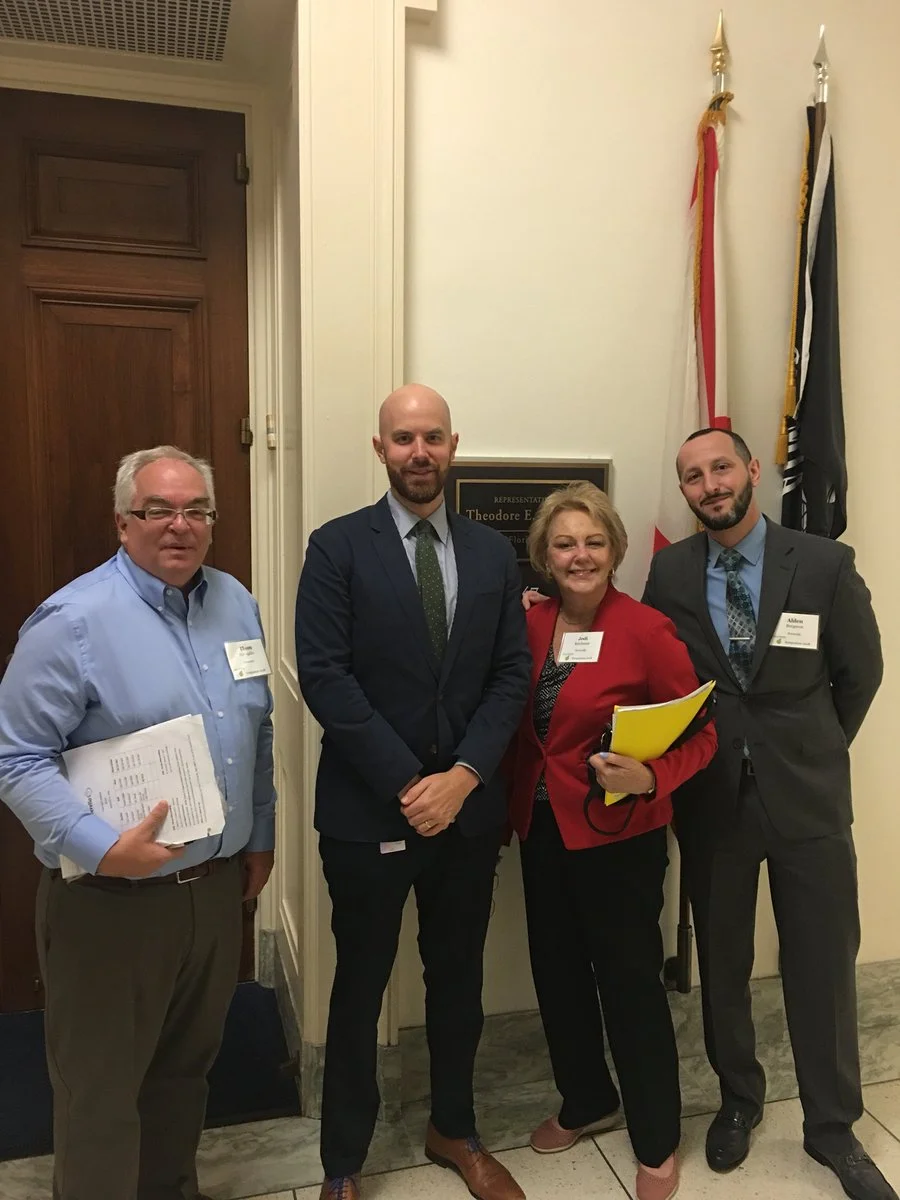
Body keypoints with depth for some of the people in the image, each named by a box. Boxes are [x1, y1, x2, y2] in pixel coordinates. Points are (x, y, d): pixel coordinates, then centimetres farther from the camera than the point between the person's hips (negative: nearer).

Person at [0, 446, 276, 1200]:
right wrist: (100, 848, -25)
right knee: (102, 1089, 12)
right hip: (112, 900, -6)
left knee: (188, 1067, 24)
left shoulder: (235, 603, 4)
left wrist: (260, 836, 14)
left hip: (217, 884, 6)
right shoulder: (73, 621, -16)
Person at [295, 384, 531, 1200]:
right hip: (368, 810, -3)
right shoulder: (337, 547, -6)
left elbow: (513, 674, 1)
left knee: (458, 978, 19)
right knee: (360, 987, 13)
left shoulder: (493, 552, 5)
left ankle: (454, 1132, 42)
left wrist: (462, 777, -11)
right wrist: (408, 784, -16)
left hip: (468, 806, 3)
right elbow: (325, 677, -13)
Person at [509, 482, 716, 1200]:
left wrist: (651, 777, -28)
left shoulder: (647, 630, -14)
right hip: (542, 831, 5)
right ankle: (587, 1103, 44)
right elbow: (519, 727, 8)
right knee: (557, 974, 18)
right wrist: (508, 809, -2)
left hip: (619, 836, -5)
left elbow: (701, 733, -11)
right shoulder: (531, 626, 1)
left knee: (630, 982, 8)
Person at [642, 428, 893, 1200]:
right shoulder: (670, 571, -2)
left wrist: (815, 753, 8)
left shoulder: (825, 563, -6)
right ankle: (739, 1100, 38)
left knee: (823, 967, 10)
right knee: (722, 963, 15)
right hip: (711, 795, 1)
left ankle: (832, 1128, 32)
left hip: (807, 795, -1)